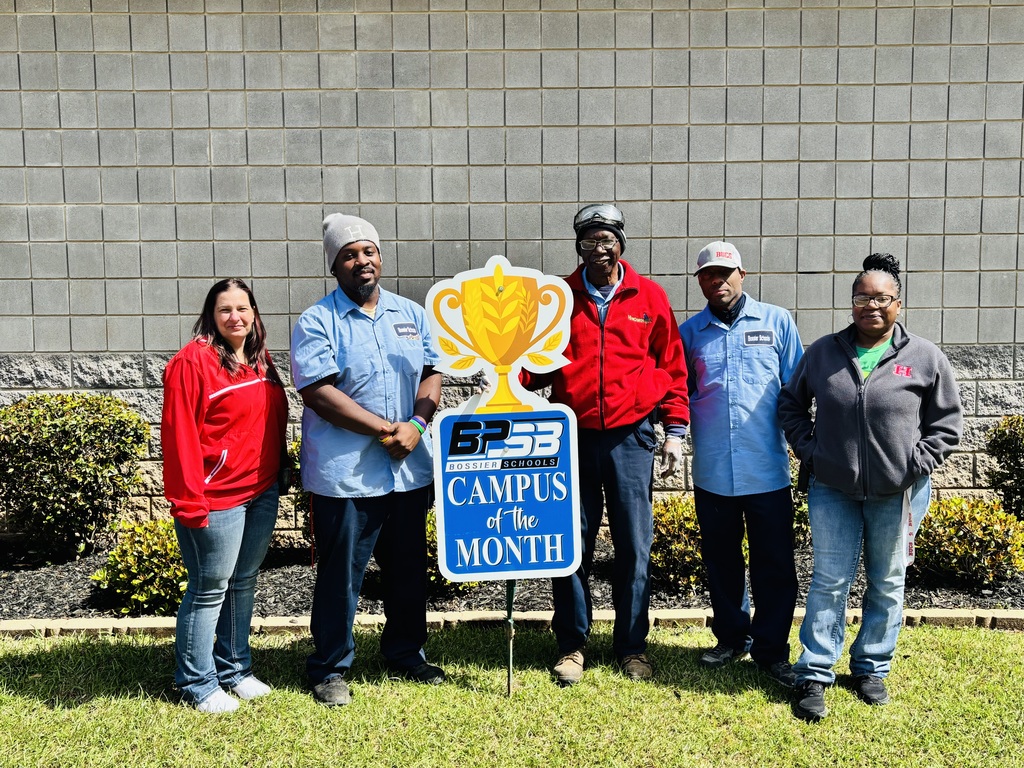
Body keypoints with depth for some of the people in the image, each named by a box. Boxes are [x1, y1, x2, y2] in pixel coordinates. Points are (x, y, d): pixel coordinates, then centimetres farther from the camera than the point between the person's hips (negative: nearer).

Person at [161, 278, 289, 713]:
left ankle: (235, 670, 30)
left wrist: (277, 475, 14)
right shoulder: (193, 361, -11)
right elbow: (179, 434, -15)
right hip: (216, 497, -7)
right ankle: (198, 685, 17)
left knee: (244, 583, 16)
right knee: (210, 589, 2)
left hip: (263, 492, 8)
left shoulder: (260, 360, 12)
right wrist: (189, 498, -17)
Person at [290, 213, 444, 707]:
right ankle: (329, 669, 23)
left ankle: (406, 654, 36)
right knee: (340, 575, 5)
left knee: (409, 569, 17)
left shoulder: (411, 314, 11)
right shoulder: (317, 322, -5)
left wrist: (416, 424, -11)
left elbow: (431, 375, 8)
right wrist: (384, 429, -17)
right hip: (345, 475, -5)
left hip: (410, 470, 5)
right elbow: (318, 392, -14)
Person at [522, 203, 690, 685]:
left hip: (631, 438, 0)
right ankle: (572, 644, 22)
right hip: (574, 437, 1)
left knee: (634, 547, 6)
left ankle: (632, 646, 22)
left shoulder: (649, 296, 5)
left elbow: (671, 367, 8)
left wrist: (675, 430, 3)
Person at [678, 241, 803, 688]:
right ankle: (732, 637, 31)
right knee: (721, 561, 14)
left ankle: (771, 649, 19)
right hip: (712, 471, 2)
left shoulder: (777, 322, 3)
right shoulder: (689, 332, 7)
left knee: (775, 564, 4)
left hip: (767, 468, -2)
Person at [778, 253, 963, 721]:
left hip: (898, 494, 0)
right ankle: (814, 675, 12)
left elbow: (946, 421, 3)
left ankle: (871, 669, 29)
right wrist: (810, 452, 0)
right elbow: (791, 405, 11)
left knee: (887, 586, 12)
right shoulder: (823, 352, 1)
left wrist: (917, 465, -8)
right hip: (833, 491, 0)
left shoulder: (925, 358, -3)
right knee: (829, 582, 3)